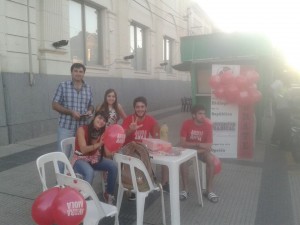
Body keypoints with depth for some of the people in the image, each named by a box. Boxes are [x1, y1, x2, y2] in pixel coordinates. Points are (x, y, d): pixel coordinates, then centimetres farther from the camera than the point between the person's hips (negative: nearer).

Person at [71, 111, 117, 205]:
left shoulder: (103, 133, -4)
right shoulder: (82, 129, -17)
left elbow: (107, 153, -9)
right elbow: (83, 149, -25)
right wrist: (98, 144, -37)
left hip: (94, 159, 5)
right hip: (80, 159, -5)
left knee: (113, 166, -17)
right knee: (89, 172, -37)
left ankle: (109, 193, 3)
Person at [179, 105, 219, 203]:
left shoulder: (208, 125, -12)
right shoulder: (186, 124, -14)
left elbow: (208, 146, -14)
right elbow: (182, 143, -18)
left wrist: (198, 148, -21)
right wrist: (198, 144, -21)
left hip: (202, 151, 1)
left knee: (211, 159, -29)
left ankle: (209, 190, -14)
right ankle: (185, 189, -16)